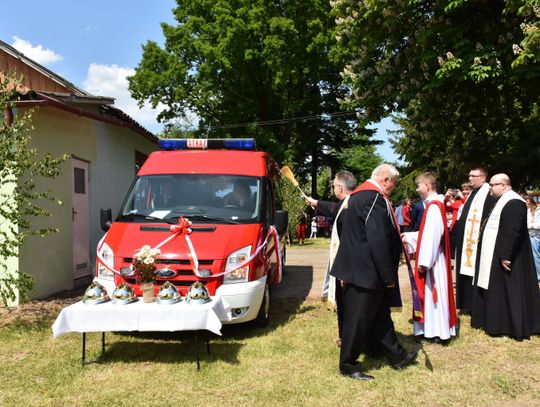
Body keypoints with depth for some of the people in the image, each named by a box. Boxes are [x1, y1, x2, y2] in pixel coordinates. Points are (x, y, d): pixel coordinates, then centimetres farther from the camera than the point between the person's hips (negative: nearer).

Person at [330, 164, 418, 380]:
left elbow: (343, 228, 19)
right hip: (367, 271, -11)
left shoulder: (358, 195, 12)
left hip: (357, 268, 11)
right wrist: (389, 276, -17)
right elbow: (378, 241, -25)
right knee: (358, 319, 2)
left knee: (380, 315, 20)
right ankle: (348, 365, 15)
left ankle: (397, 356, 33)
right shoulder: (375, 198, -20)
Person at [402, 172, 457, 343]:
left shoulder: (434, 206, -19)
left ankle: (438, 331, 8)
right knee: (430, 292, 14)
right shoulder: (435, 205, 12)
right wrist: (409, 237, 18)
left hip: (432, 259, -10)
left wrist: (424, 262, -23)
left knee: (433, 291, -1)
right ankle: (432, 329, 22)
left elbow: (432, 236, -24)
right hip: (432, 258, 10)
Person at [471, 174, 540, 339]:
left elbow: (513, 232, -26)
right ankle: (497, 321, 24)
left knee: (507, 291, -1)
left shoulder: (514, 203, -20)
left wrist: (505, 256, -27)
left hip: (504, 257, -10)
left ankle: (509, 326, 8)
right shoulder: (503, 201, 13)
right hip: (494, 255, 10)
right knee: (497, 290, 15)